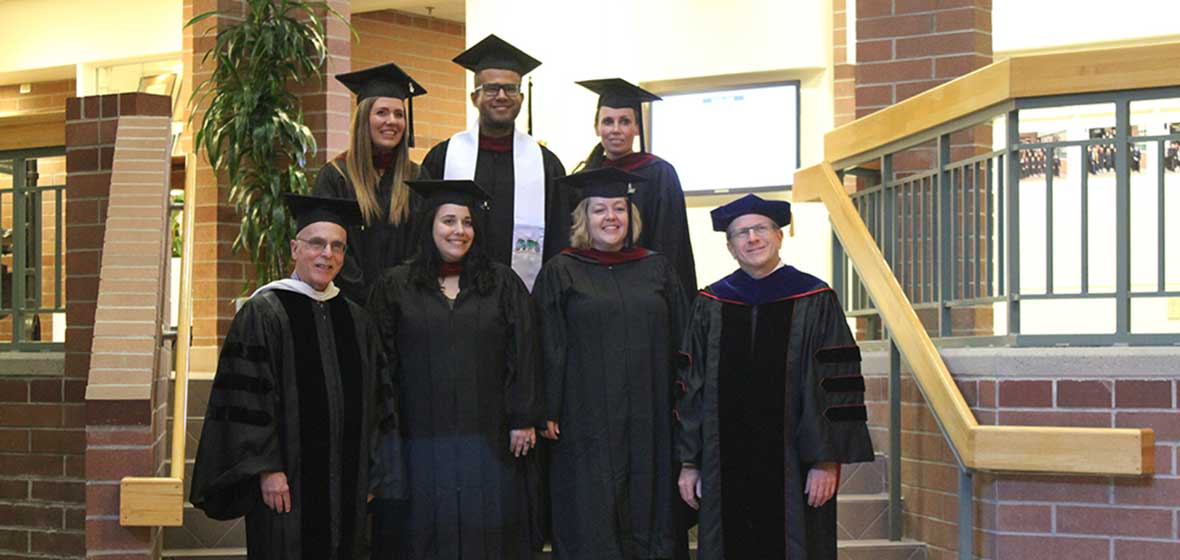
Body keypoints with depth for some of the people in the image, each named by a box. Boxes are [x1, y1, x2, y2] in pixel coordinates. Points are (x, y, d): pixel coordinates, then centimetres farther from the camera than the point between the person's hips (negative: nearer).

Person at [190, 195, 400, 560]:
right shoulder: (263, 313, -5)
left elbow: (375, 397, 15)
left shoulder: (354, 319, 12)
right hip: (287, 479, -5)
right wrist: (267, 469, -17)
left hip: (346, 482, 5)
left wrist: (372, 472, 9)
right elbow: (247, 398, -11)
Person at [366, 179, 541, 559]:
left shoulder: (503, 284, 7)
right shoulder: (395, 287, 5)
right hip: (420, 439, 0)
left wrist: (523, 420, -4)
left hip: (488, 439, 1)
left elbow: (523, 355, 3)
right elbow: (381, 363, 3)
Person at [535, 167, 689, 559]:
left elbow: (680, 342, 12)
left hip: (650, 420, 3)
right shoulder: (561, 272, 3)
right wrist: (547, 413, -9)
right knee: (591, 521, -1)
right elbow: (548, 349, -1)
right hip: (586, 420, -3)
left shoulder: (657, 269, 11)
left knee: (648, 511, 6)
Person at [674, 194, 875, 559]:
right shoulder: (711, 305, 8)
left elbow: (836, 386, -4)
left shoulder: (814, 301, 0)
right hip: (725, 470, 3)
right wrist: (688, 463, 5)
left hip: (792, 469, -2)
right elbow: (690, 388, 9)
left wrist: (827, 461, -10)